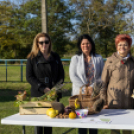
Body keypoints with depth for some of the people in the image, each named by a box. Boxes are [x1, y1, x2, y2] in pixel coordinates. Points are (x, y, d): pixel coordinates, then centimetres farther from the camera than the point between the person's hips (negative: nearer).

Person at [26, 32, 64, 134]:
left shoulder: (55, 57, 11)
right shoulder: (32, 58, 2)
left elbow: (61, 74, 12)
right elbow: (29, 77, -3)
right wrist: (43, 88, -14)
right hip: (38, 94, -2)